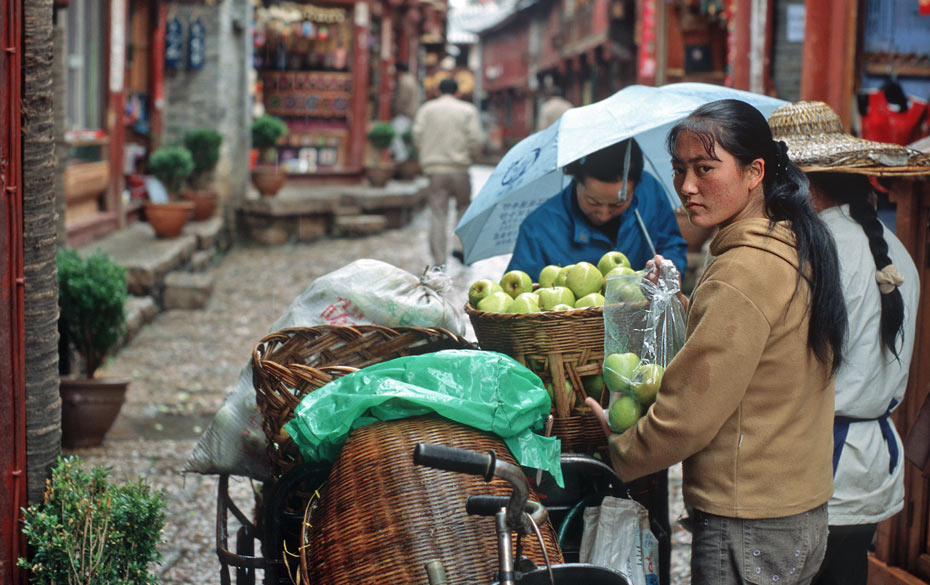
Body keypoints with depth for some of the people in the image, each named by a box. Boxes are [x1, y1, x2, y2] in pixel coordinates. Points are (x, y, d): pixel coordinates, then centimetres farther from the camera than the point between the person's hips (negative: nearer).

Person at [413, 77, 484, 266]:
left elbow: (417, 136, 0)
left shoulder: (426, 109, 7)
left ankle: (439, 261, -5)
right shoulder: (468, 110, 4)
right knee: (464, 207, 20)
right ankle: (463, 247, 10)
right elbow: (476, 140, -4)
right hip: (459, 169, -1)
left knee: (438, 215, 0)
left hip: (435, 170, 1)